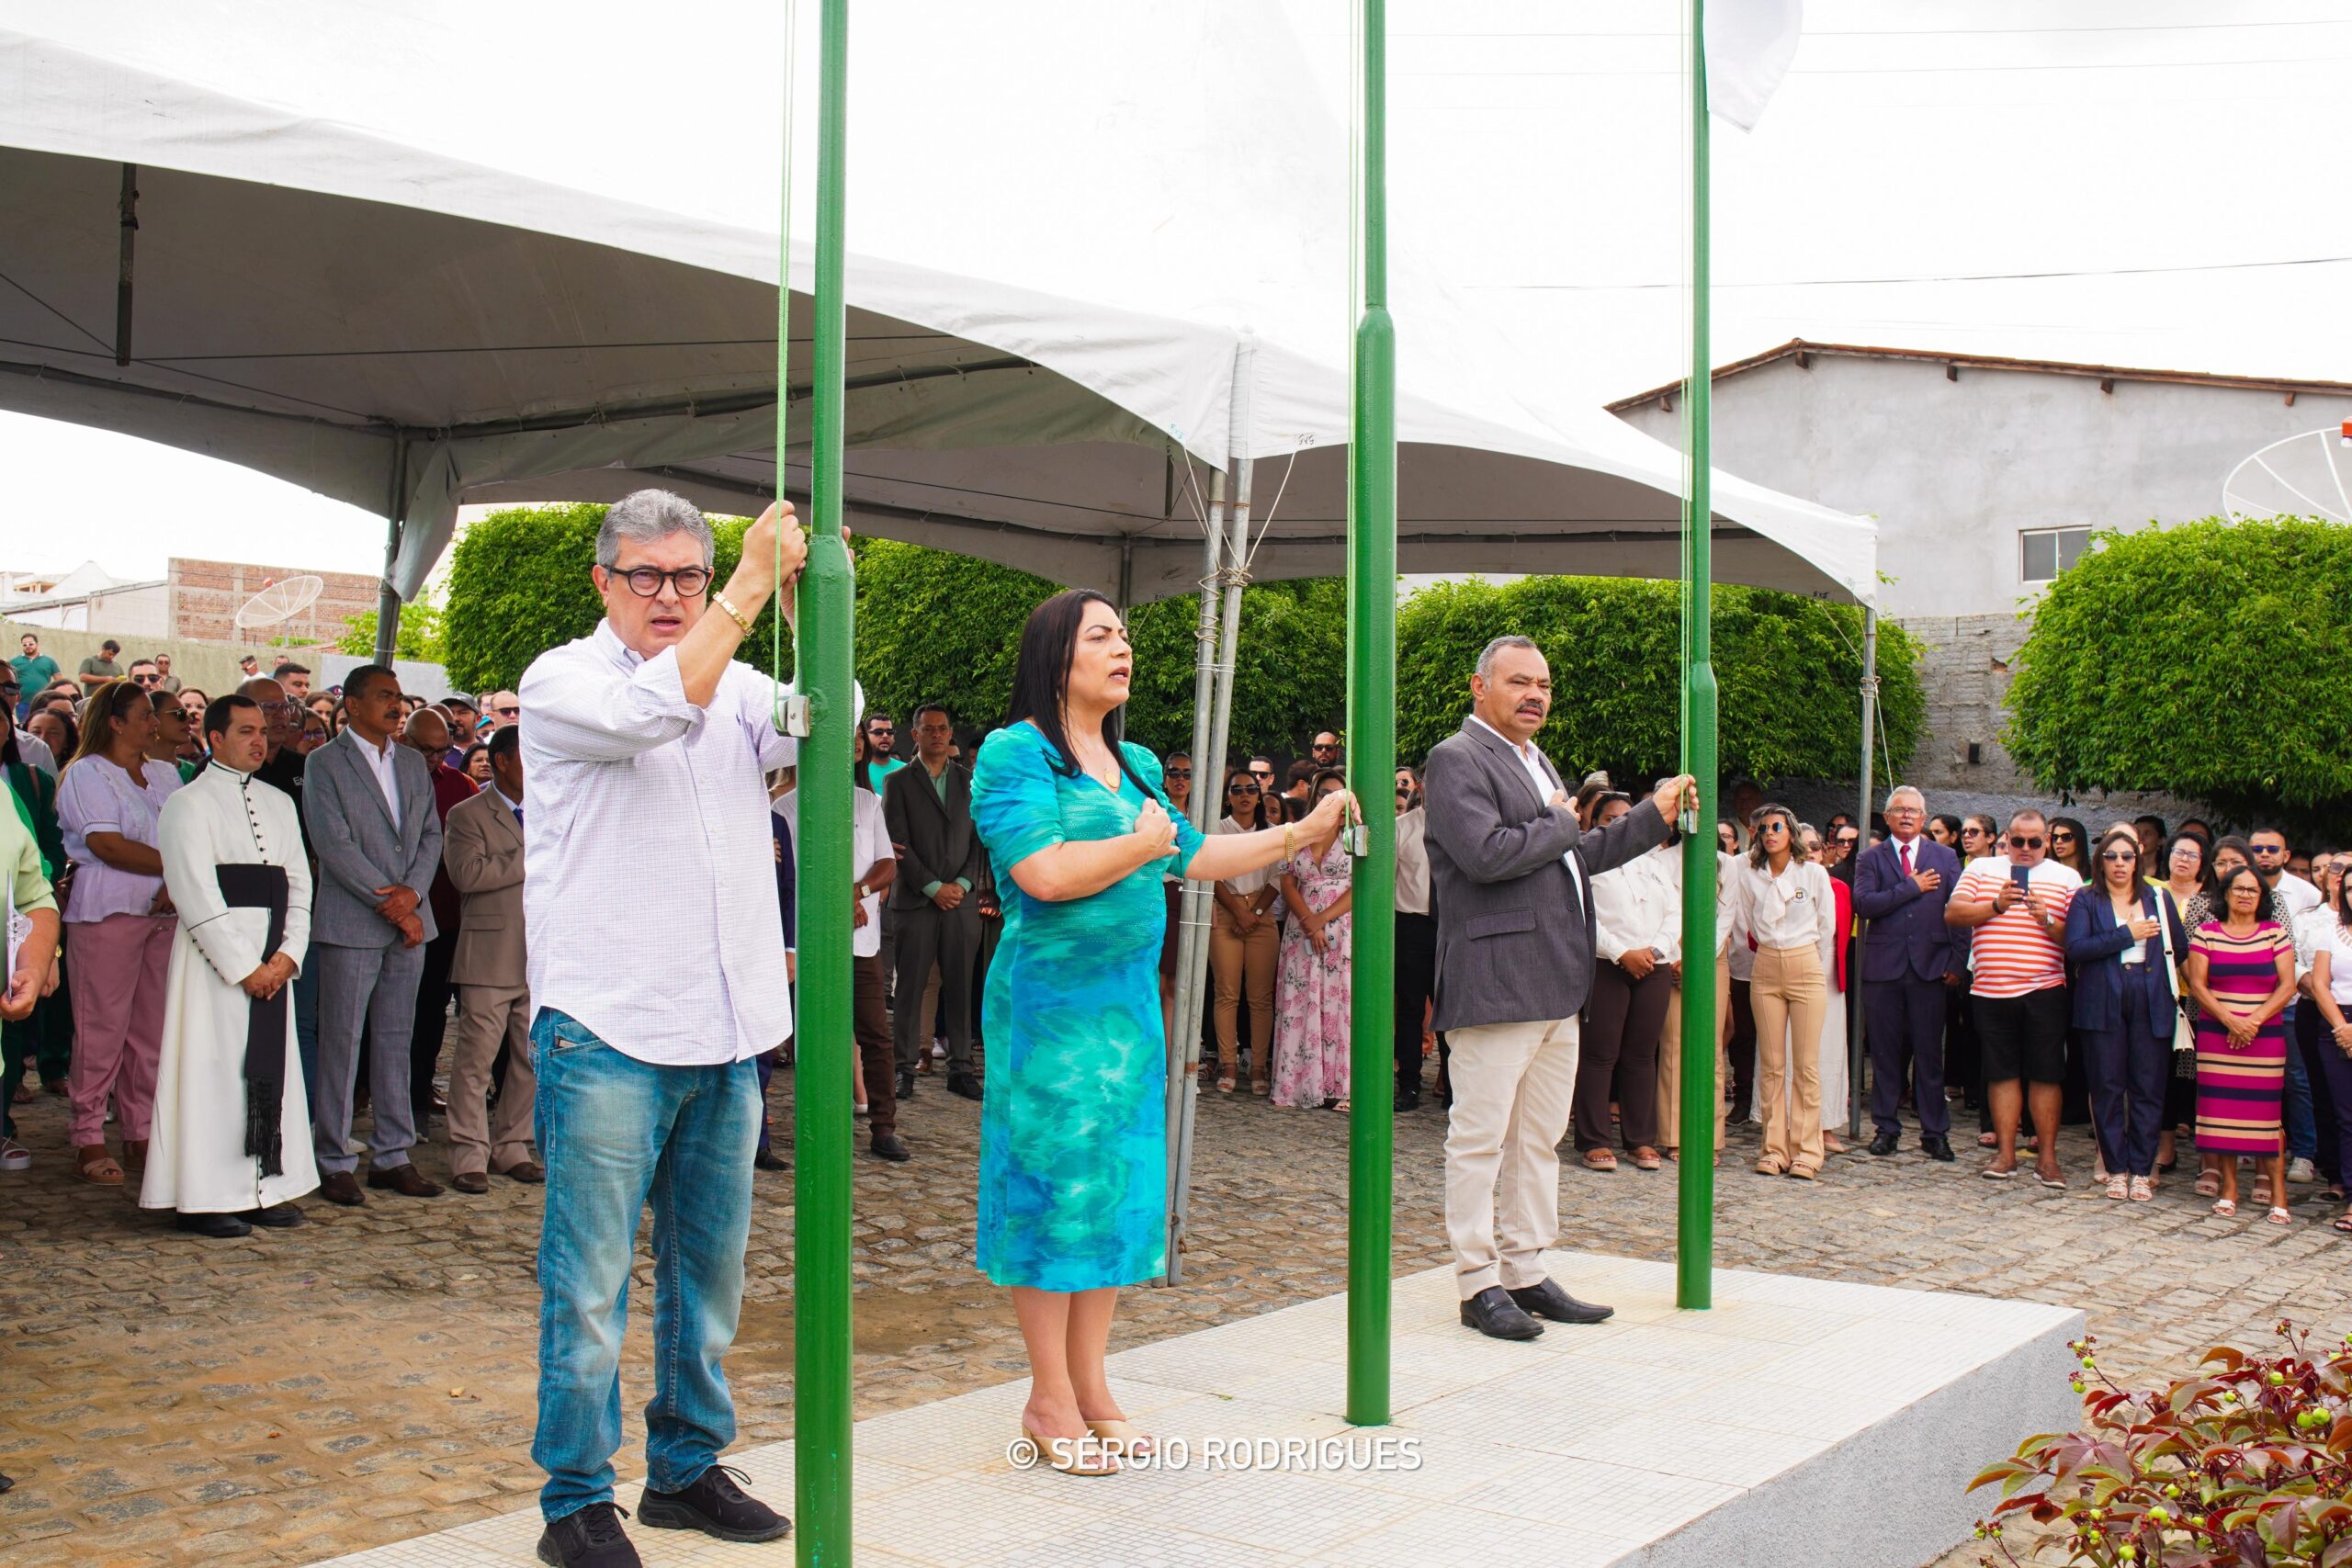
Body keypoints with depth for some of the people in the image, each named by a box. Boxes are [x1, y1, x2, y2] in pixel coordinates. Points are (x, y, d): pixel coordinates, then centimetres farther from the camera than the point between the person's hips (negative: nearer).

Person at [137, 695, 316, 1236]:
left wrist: (288, 954, -2)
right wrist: (243, 968, -13)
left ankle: (266, 1188, 13)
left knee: (273, 1068, 6)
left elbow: (299, 884, 13)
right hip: (216, 958, -6)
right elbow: (195, 896, -10)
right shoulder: (189, 803, -3)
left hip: (274, 961, 6)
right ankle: (206, 1199, 2)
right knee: (214, 1072, -4)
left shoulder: (278, 803, 16)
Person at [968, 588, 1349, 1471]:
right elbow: (1045, 873, -22)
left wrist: (1303, 833, 19)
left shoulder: (1133, 763, 15)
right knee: (1053, 1184, -1)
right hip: (1049, 1001, -8)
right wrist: (1141, 844, -9)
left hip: (1129, 1001, 8)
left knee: (1118, 1185, 10)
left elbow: (1196, 857, 23)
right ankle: (1051, 1400, 11)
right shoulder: (1015, 753, -10)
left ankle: (1091, 1387, 22)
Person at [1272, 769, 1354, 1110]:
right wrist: (1309, 922, -10)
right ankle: (1298, 1084, 0)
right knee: (1299, 1004, -1)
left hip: (1344, 931, -2)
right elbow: (1288, 886, 5)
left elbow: (1360, 889, -3)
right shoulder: (1296, 838, 12)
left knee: (1338, 1004, -5)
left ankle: (1336, 1087, -4)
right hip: (1301, 930, 2)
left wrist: (1323, 918, -12)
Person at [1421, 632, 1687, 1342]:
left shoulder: (1537, 764, 22)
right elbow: (1487, 854, -22)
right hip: (1495, 984, -9)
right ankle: (1478, 1283, 6)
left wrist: (1655, 817, 24)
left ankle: (1525, 1273, 22)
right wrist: (1560, 824, -7)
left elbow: (1577, 859, 28)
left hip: (1556, 987, 10)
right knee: (1480, 1138, -2)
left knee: (1539, 1141, 14)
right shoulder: (1457, 759, -8)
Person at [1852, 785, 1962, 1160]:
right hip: (1883, 967, 0)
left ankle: (1935, 1132, 10)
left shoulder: (1945, 858, 10)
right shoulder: (1871, 858, 6)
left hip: (1929, 967, 0)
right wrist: (1912, 887, -10)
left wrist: (1956, 962, -2)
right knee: (1885, 1052, 5)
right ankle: (1887, 1127, 14)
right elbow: (1864, 904, -10)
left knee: (1930, 1052, 3)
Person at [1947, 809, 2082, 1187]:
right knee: (2001, 1072, 7)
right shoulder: (1981, 869, 10)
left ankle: (2047, 1157, 8)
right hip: (1991, 990, 1)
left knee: (2045, 1074, 0)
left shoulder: (2066, 878, 7)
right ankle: (2005, 1154, 14)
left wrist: (2048, 921, -17)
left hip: (2043, 990, -1)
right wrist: (1996, 906, -13)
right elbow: (1953, 914, -1)